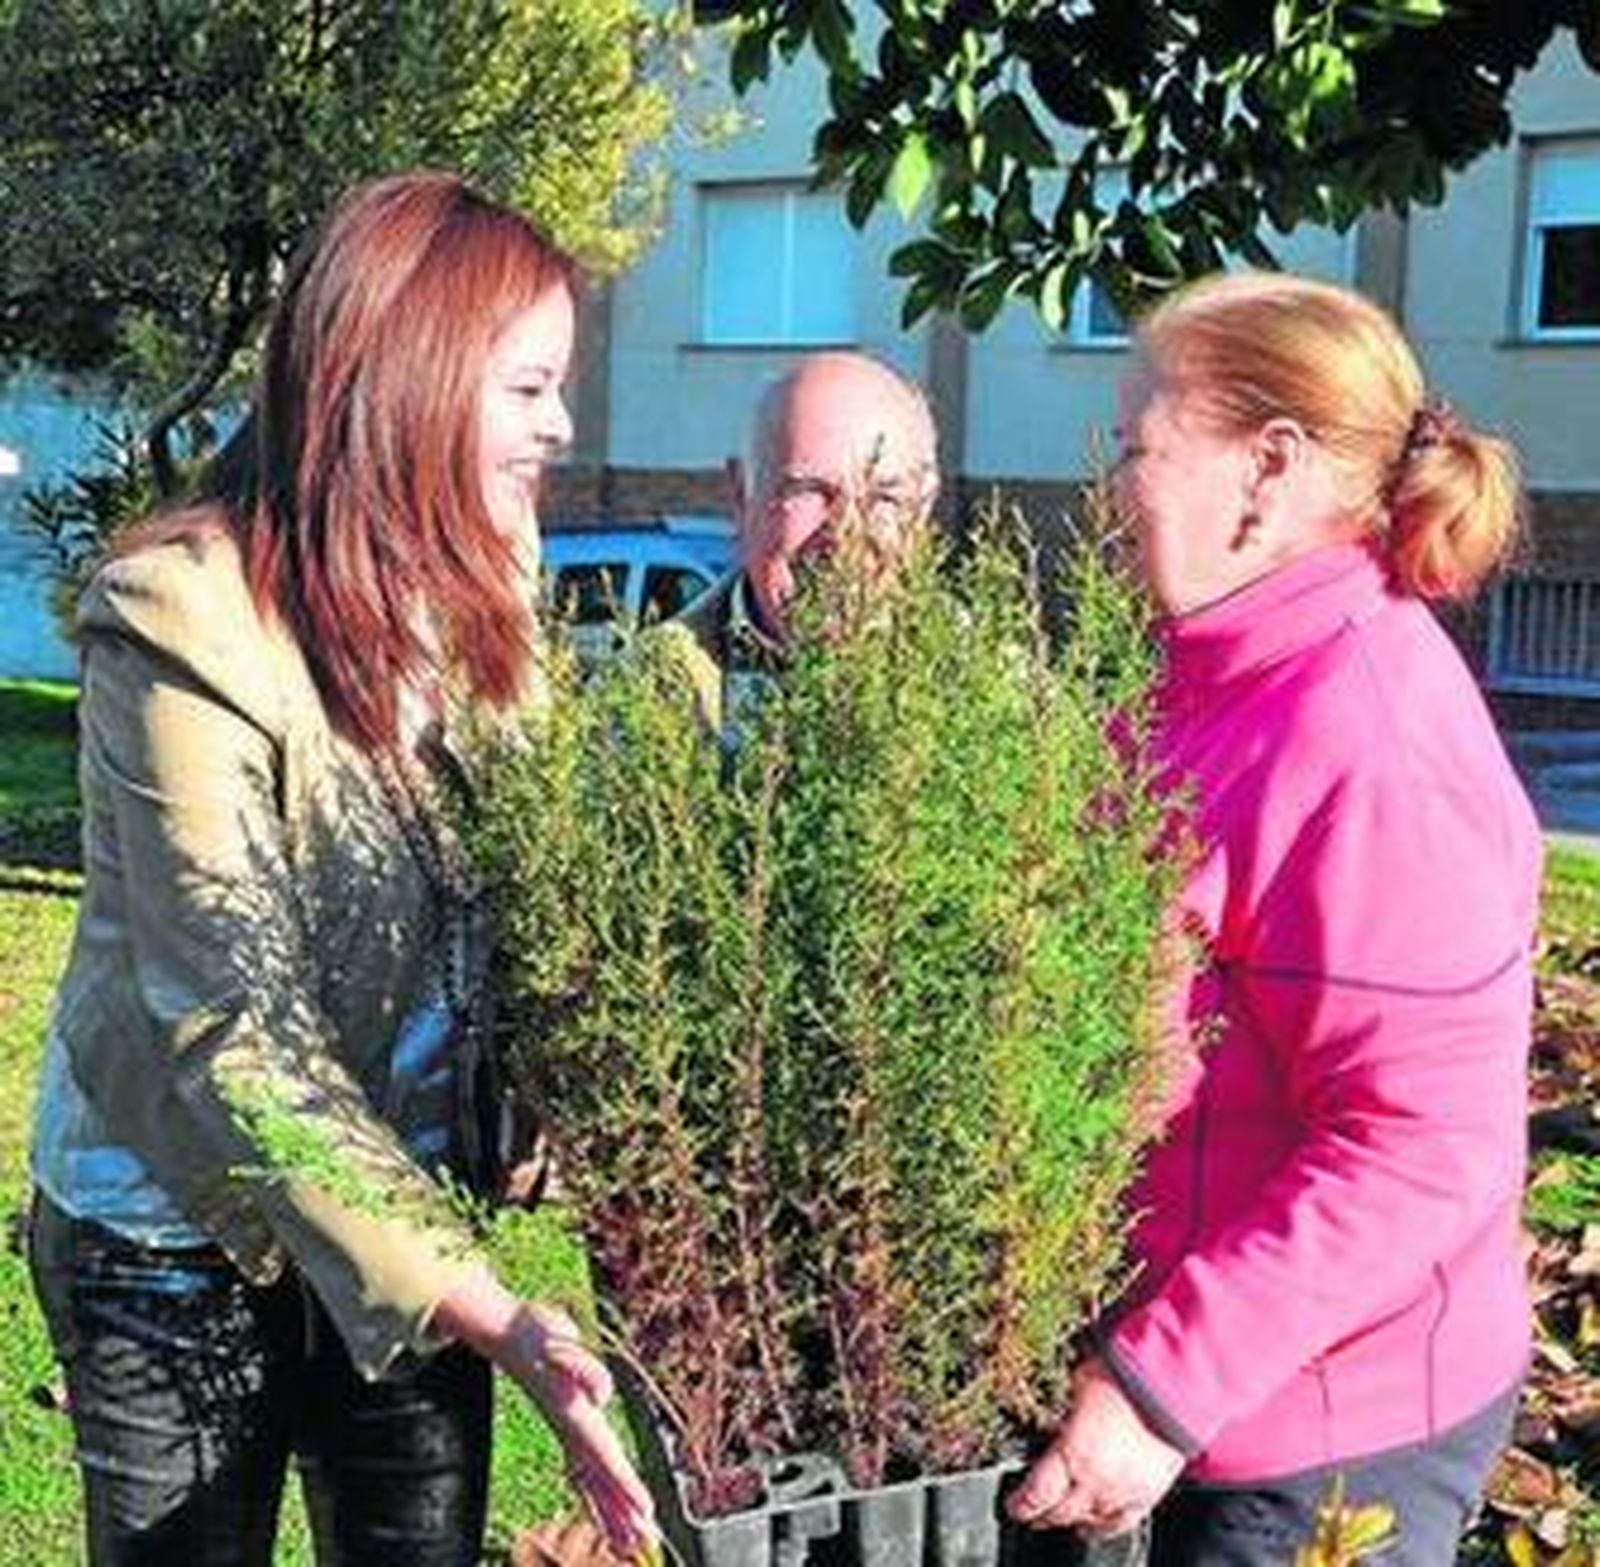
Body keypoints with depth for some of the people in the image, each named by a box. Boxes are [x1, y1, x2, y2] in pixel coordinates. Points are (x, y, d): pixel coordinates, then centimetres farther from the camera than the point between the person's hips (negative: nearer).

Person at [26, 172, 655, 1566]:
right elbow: (237, 1030, -26)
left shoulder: (483, 576, -2)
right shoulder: (182, 626, -22)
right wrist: (485, 1312, -33)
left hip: (413, 1206, 5)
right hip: (182, 1240, -5)